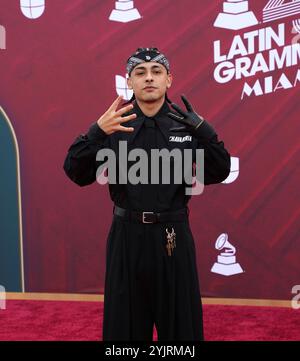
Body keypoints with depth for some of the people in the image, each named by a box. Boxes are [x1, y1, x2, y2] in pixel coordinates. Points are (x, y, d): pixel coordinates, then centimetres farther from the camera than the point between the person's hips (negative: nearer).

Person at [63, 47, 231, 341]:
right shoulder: (113, 124, -1)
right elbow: (78, 174, -7)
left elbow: (218, 173, -5)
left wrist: (204, 132, -19)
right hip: (127, 236, 0)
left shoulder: (187, 123, 0)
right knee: (125, 324, 13)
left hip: (174, 237, 0)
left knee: (180, 321, 14)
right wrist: (96, 132, -22)